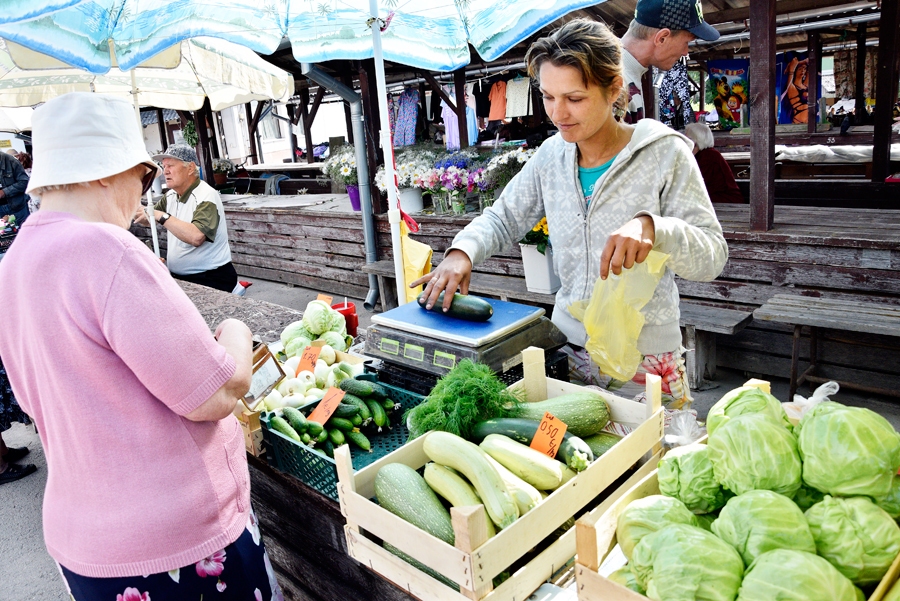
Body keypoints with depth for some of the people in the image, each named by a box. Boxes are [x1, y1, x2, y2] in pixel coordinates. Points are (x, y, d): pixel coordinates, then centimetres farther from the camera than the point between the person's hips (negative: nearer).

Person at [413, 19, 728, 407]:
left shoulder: (664, 153, -12)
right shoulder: (551, 156, 0)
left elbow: (712, 255, -15)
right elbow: (503, 218, 9)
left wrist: (651, 227, -36)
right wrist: (462, 252, -12)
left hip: (644, 357, -4)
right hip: (567, 347, 4)